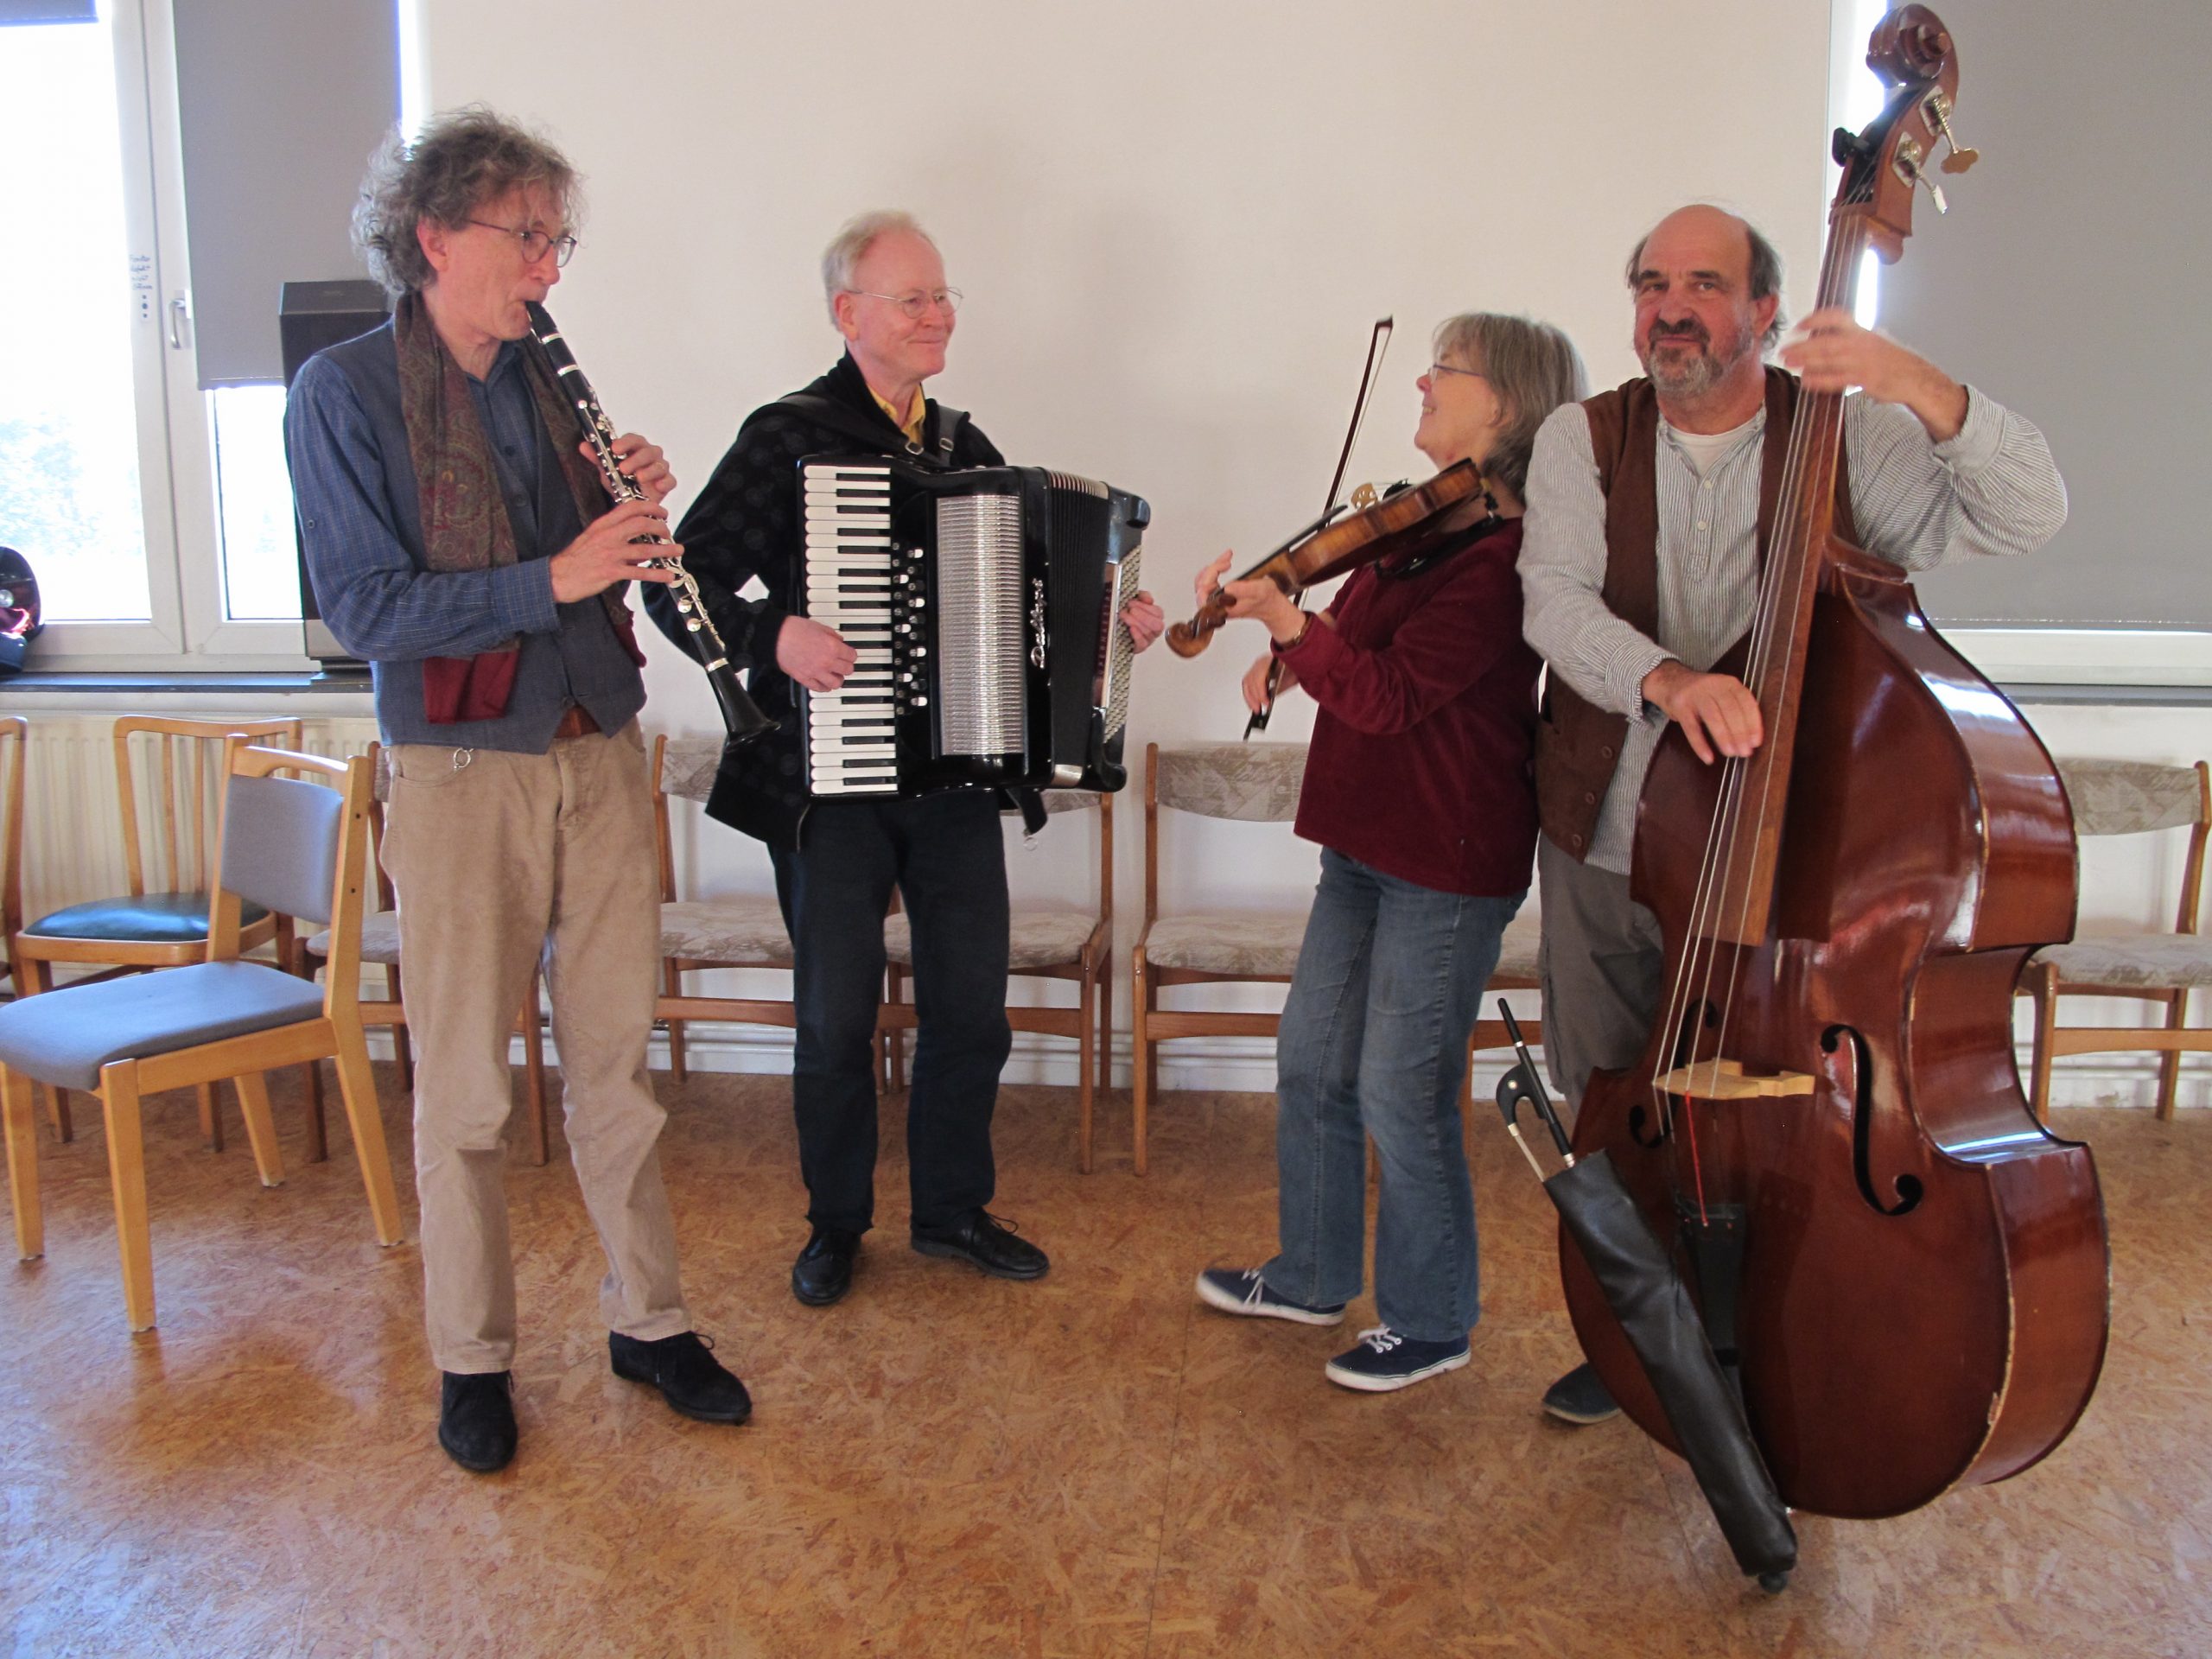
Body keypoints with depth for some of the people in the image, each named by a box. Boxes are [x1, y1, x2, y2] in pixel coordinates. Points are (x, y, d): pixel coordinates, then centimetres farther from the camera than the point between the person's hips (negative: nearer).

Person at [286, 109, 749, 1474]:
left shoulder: (549, 378, 10)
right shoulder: (345, 392, -6)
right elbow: (364, 609, -15)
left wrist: (634, 506, -4)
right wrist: (552, 578, -23)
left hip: (601, 759, 5)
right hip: (463, 774, -4)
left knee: (619, 1064, 12)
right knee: (464, 1092, 5)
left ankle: (651, 1322, 26)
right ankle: (474, 1361, 23)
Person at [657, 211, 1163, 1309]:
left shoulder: (965, 446, 12)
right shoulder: (790, 436, -6)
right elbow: (687, 581, -10)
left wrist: (1110, 619, 3)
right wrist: (774, 636, -26)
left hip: (955, 775, 5)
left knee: (970, 1009, 10)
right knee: (836, 1020, 5)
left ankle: (953, 1208, 30)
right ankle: (835, 1225, 26)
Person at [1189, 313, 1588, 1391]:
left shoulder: (1505, 559, -19)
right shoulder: (1419, 530, 9)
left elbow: (1391, 693, -27)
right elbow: (1357, 642, 21)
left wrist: (1283, 618, -34)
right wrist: (1286, 656, 2)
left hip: (1447, 867, -9)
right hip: (1368, 846, 9)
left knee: (1401, 1097, 1)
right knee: (1310, 1060, 16)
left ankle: (1431, 1324, 22)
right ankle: (1312, 1277, 35)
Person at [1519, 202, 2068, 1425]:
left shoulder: (1845, 434, -2)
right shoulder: (1582, 440, 1)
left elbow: (2026, 519, -12)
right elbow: (1556, 600, -14)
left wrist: (1923, 389, -27)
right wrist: (1662, 674, -34)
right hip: (1605, 849, 2)